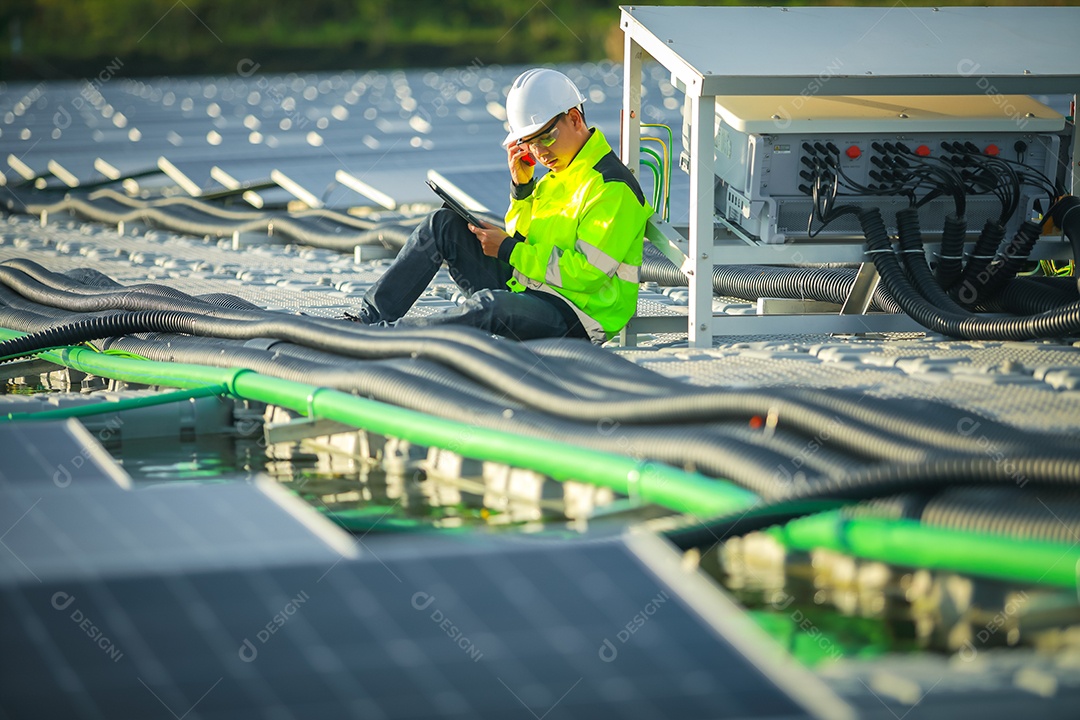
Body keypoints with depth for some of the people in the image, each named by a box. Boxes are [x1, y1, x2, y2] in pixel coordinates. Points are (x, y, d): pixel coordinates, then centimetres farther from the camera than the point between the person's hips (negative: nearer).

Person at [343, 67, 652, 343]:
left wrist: (508, 250, -17)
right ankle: (371, 317, -4)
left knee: (490, 304, -39)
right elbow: (523, 238, 18)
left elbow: (588, 272, -22)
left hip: (574, 320, -9)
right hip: (522, 290, 9)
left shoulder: (613, 188, -15)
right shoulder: (558, 177, 15)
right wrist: (521, 186, 3)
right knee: (444, 225, 2)